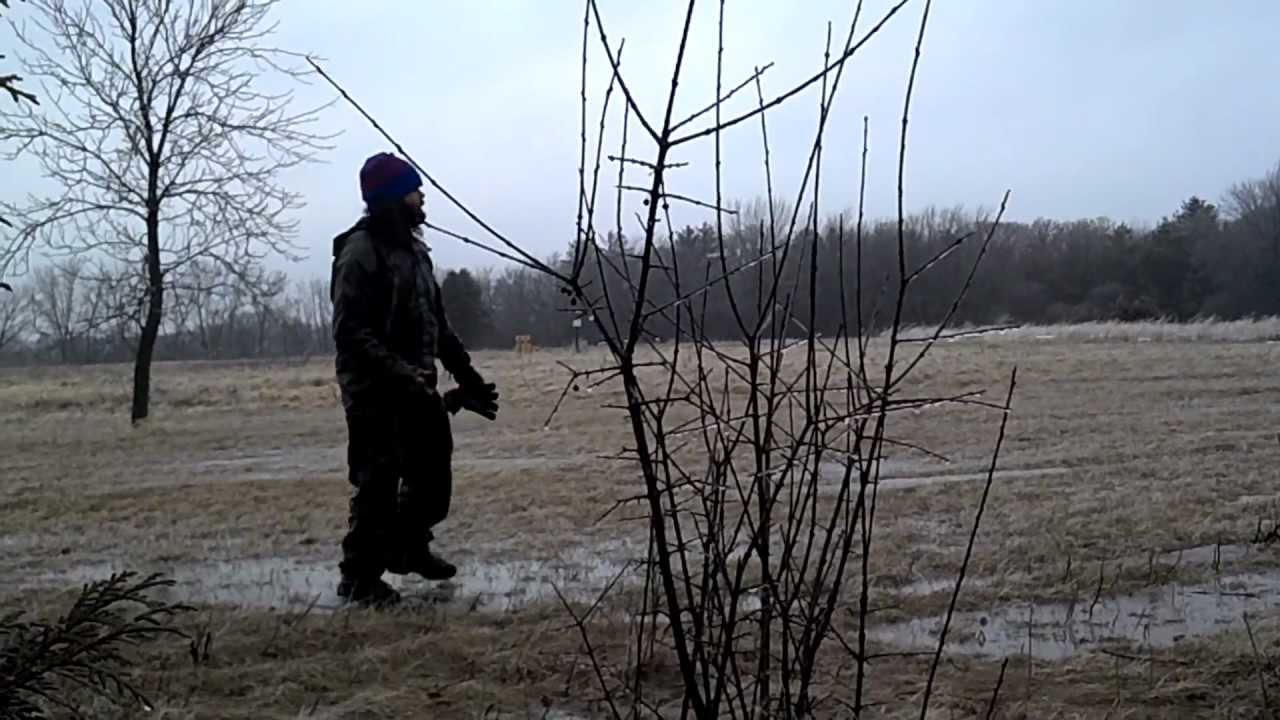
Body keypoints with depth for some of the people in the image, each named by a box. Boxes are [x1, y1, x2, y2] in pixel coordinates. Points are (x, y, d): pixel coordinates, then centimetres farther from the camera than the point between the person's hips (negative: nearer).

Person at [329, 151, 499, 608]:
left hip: (417, 388, 9)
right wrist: (401, 374, -28)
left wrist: (466, 375, 15)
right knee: (378, 483, -5)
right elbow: (352, 332, -21)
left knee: (433, 472, 15)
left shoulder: (414, 249, 14)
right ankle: (360, 576, 8)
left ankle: (408, 548, 36)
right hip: (374, 392, -9)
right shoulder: (360, 251, -13)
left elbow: (437, 321, 20)